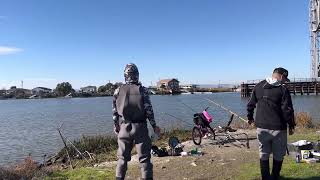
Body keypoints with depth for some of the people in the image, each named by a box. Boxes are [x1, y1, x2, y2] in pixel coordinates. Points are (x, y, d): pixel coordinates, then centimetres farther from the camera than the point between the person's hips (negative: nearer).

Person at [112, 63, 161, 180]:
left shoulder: (118, 91, 1)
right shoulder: (142, 90, -6)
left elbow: (114, 111, 4)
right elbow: (148, 110, -7)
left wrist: (116, 126, 16)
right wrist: (154, 126, 3)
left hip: (124, 128, 3)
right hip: (140, 127, -2)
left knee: (122, 157, 15)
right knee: (144, 157, 6)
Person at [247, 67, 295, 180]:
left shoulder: (258, 87, 5)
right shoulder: (283, 89, -9)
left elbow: (250, 104, 11)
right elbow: (287, 110, -11)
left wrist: (250, 117, 25)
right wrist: (291, 125, -1)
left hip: (261, 127, 4)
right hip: (278, 128, -4)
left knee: (264, 155, 13)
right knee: (278, 156, 14)